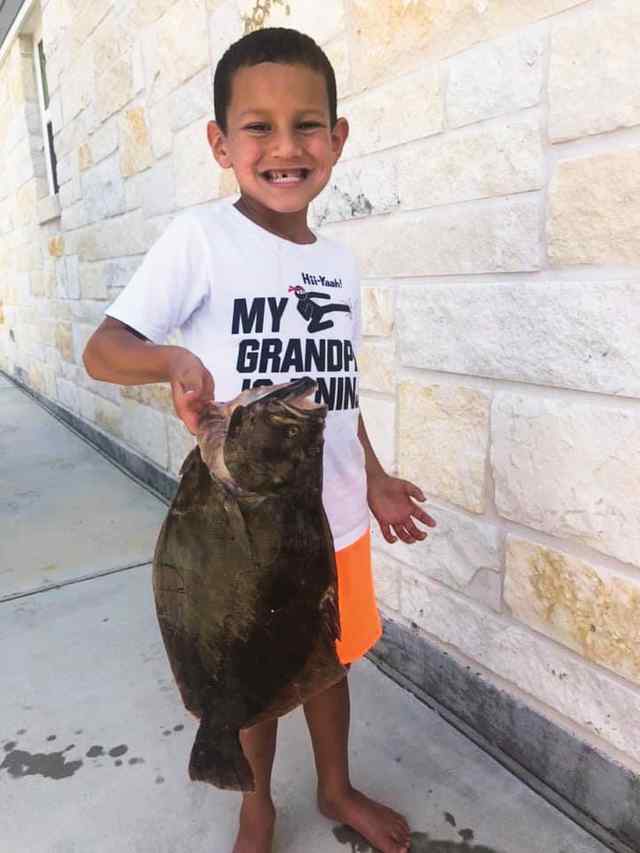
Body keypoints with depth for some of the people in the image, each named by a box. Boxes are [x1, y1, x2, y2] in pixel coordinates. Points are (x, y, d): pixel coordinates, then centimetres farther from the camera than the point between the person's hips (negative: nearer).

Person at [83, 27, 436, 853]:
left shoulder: (338, 261, 3)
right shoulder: (200, 237, -13)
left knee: (328, 657, 22)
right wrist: (175, 359, -38)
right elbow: (101, 350, -17)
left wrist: (375, 479, 13)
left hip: (335, 516, 4)